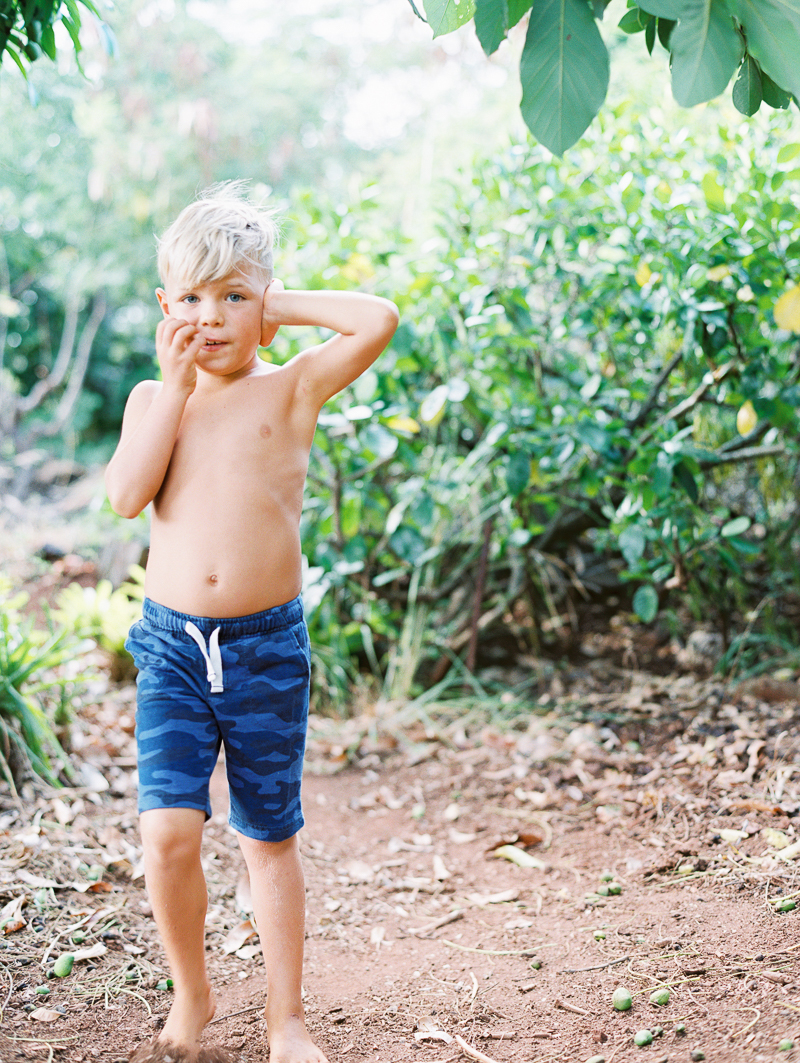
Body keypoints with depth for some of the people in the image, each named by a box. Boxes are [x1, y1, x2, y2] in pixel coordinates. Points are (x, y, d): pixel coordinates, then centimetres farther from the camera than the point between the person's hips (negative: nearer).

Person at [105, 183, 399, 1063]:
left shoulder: (293, 387, 0)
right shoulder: (153, 398, 8)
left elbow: (379, 319, -15)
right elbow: (127, 494, -10)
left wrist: (283, 308, -4)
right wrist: (175, 384, -9)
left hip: (267, 643, -1)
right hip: (171, 640, 1)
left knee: (268, 837, 10)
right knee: (167, 830, -9)